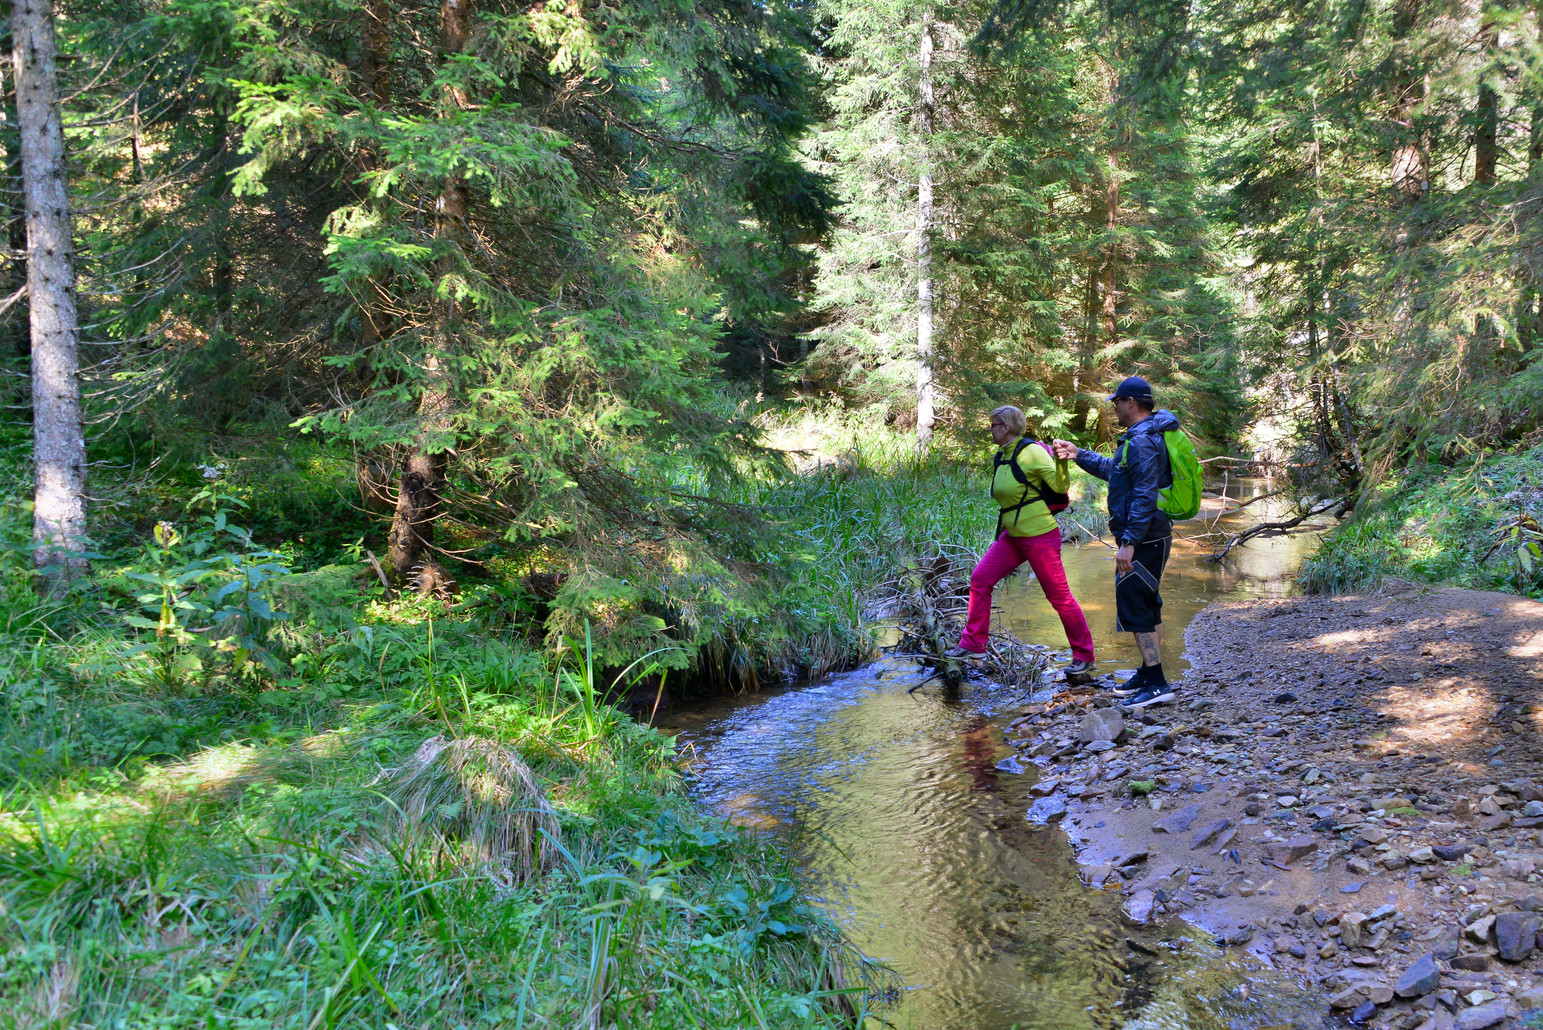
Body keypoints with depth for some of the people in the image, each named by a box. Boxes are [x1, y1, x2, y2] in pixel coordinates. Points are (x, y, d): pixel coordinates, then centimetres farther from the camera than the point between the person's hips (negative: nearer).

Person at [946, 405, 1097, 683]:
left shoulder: (1032, 452, -15)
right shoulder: (1002, 456, 10)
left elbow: (1060, 486, -20)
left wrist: (1060, 461, -36)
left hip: (1040, 537, -9)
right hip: (1012, 536, 9)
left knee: (1059, 597, -1)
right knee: (980, 579, 1)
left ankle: (1084, 656, 13)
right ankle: (973, 644, 9)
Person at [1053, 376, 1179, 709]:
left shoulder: (1142, 442, -19)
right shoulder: (1147, 435, 16)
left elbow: (1145, 496, -25)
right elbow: (1114, 470, 29)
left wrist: (1129, 542, -26)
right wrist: (1079, 454, 25)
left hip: (1144, 541, -11)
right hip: (1152, 539, 11)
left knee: (1134, 607, -8)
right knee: (1147, 606, 17)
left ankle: (1157, 684, -6)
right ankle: (1149, 674, 27)